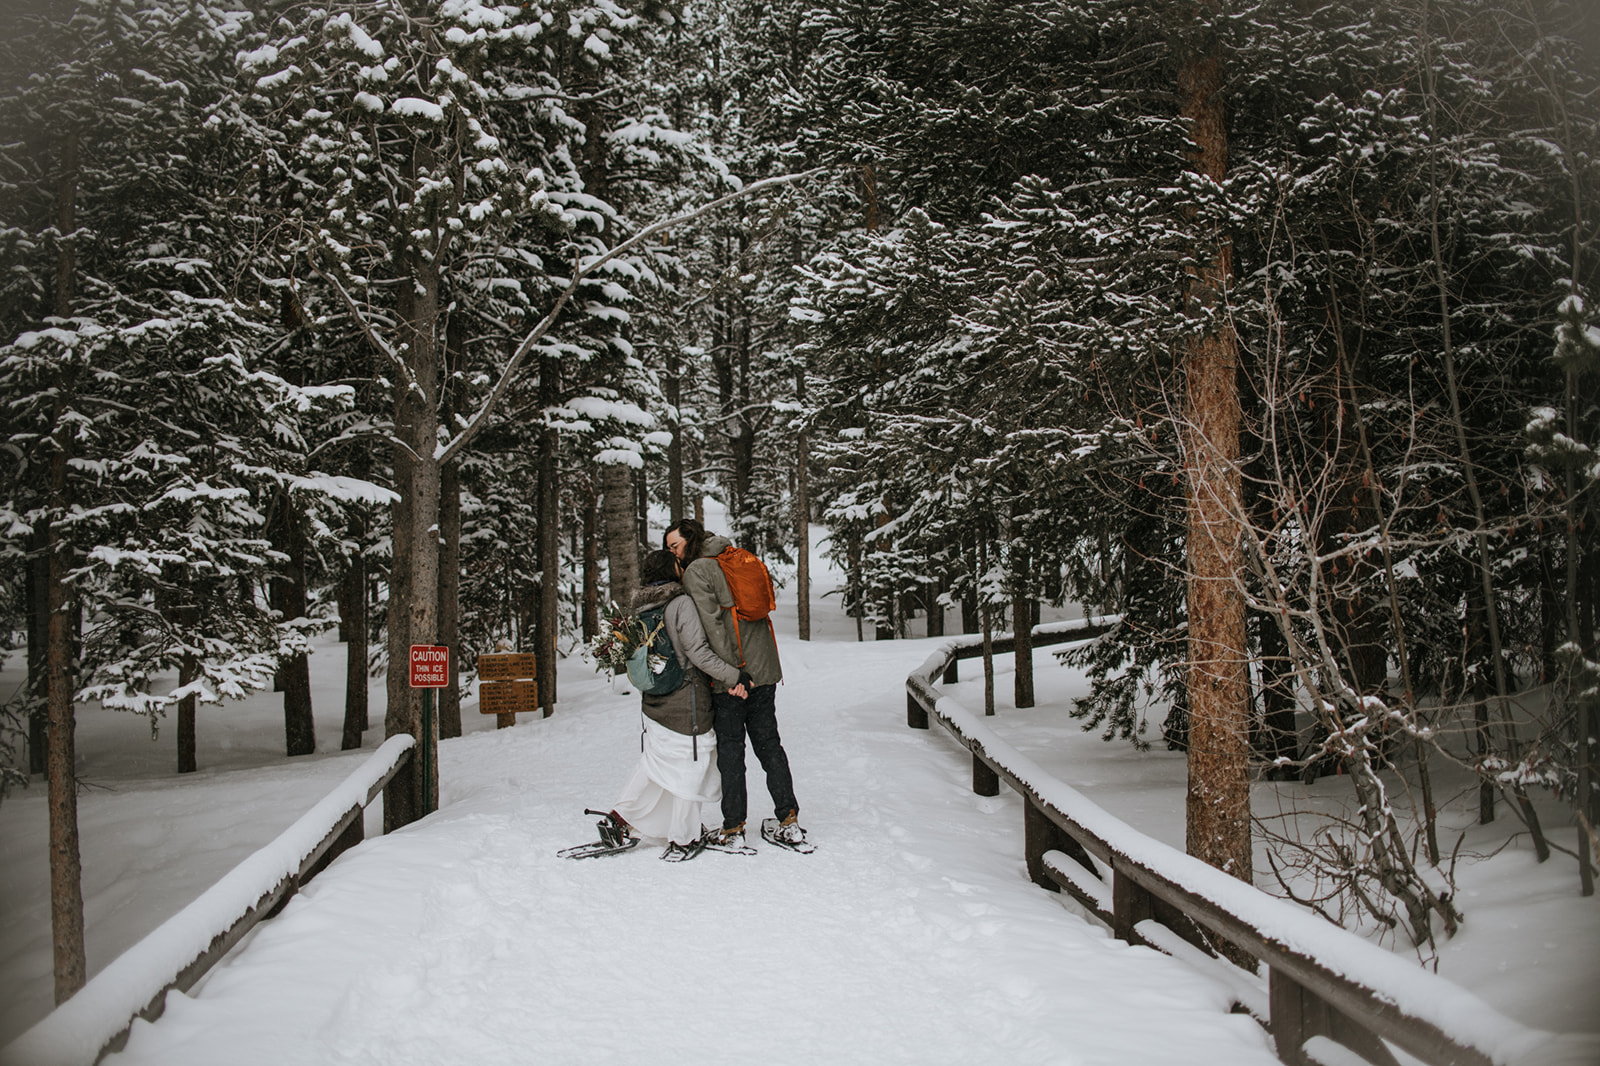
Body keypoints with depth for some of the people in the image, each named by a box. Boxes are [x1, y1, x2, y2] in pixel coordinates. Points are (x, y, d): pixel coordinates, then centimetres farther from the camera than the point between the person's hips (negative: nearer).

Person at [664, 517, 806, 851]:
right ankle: (789, 822, 12)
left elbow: (712, 623, -17)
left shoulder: (697, 570, -7)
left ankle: (733, 829, 7)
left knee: (729, 748, 2)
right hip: (764, 670, 7)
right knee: (768, 742, 12)